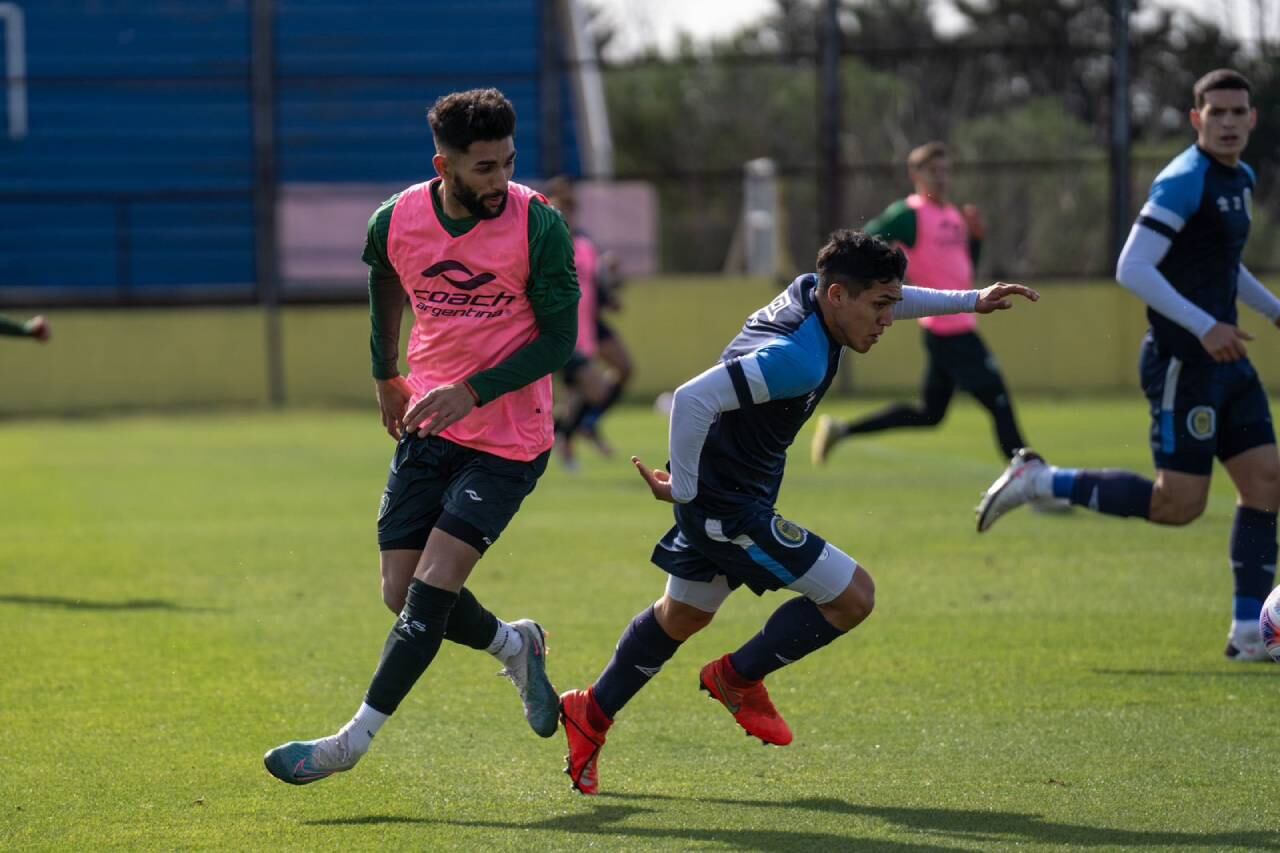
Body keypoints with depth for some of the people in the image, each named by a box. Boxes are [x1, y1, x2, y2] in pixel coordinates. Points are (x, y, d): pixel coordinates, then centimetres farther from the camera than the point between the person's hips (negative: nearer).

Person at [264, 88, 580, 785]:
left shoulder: (537, 225, -16)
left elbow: (560, 338, -10)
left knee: (432, 591, -12)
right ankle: (514, 647, 30)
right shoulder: (396, 221, -5)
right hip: (428, 425, 4)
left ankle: (354, 740, -4)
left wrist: (474, 391, -20)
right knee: (403, 594, 2)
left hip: (508, 438, -4)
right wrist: (386, 374, 25)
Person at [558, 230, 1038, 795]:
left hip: (716, 495, 10)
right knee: (853, 595, -7)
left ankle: (591, 713, 39)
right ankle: (738, 678, 11)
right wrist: (682, 491, -24)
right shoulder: (800, 360, -31)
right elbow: (693, 398, -37)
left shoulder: (810, 291, -3)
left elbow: (890, 299, 22)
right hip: (730, 508, -10)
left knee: (683, 616, 27)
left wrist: (970, 301, 16)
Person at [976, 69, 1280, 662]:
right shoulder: (1185, 182, -16)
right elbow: (1132, 269, -23)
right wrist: (1204, 327, -26)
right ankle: (1040, 480, 4)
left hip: (1225, 359, 9)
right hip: (1182, 362, -9)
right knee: (1179, 503, -9)